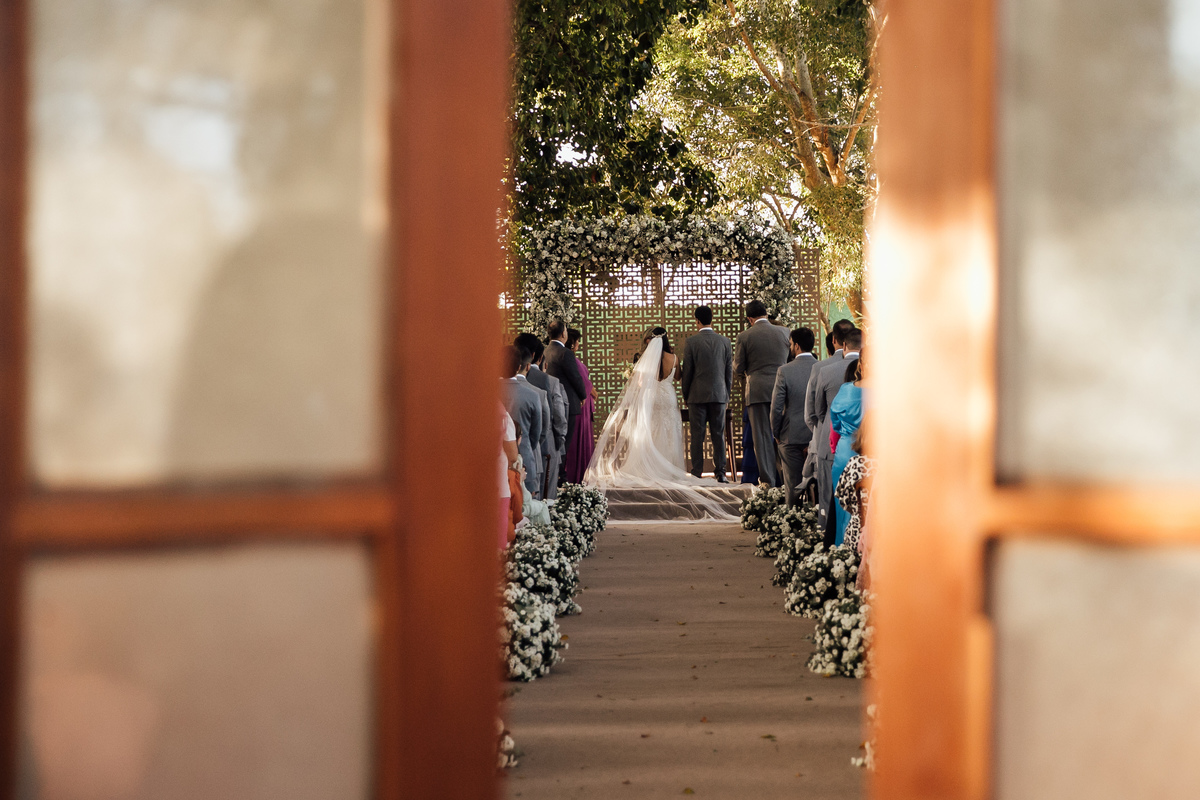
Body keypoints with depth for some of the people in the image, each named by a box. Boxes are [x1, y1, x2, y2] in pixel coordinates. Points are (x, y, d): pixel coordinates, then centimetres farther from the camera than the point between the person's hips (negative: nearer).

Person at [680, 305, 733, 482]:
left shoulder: (691, 342, -6)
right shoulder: (725, 342, 3)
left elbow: (687, 371, -3)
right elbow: (729, 371, 7)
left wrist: (685, 395, 7)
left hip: (697, 395, -2)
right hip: (719, 395, 2)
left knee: (697, 435, 0)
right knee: (718, 435, 5)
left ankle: (697, 473, -1)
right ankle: (720, 472, 2)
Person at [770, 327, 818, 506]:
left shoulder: (785, 371, -12)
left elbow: (776, 407, -8)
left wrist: (776, 434, 6)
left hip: (792, 437, -2)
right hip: (818, 437, 2)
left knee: (793, 485, 5)